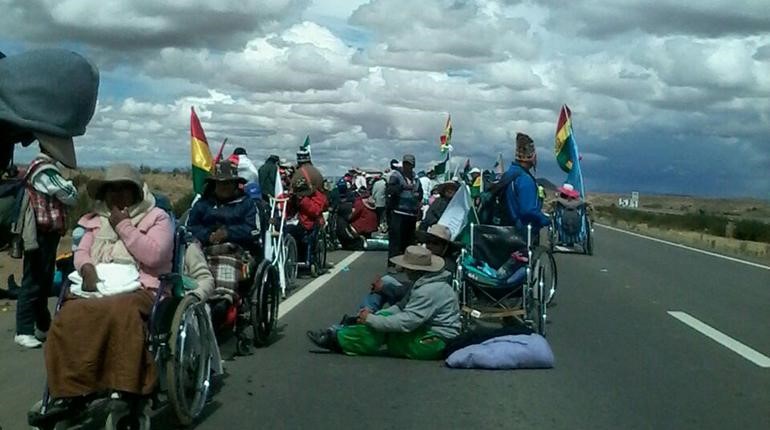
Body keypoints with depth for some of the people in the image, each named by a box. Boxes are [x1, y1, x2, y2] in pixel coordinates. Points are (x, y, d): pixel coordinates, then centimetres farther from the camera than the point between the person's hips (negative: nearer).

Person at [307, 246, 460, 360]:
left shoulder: (430, 290, -24)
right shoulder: (426, 282, 11)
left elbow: (407, 322, -28)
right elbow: (404, 308, 13)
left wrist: (371, 319, -21)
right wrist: (375, 315, -1)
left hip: (434, 343, -10)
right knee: (385, 316, 1)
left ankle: (336, 339, -6)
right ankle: (338, 332, -2)